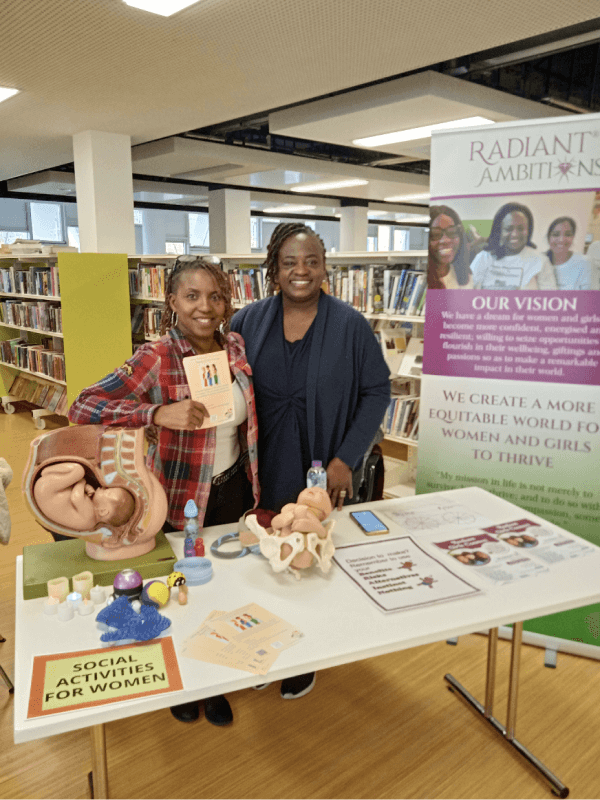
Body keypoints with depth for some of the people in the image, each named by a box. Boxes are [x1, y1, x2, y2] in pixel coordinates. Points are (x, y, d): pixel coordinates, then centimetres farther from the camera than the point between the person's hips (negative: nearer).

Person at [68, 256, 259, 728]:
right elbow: (83, 409, -26)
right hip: (181, 502, -4)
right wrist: (159, 413, -38)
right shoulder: (157, 359, -19)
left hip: (234, 490, 5)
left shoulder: (237, 348, -3)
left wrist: (254, 485, 12)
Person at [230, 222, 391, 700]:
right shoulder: (246, 323, 1)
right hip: (263, 473, 2)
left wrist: (345, 459, -9)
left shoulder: (350, 326, -5)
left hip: (324, 476, -1)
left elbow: (377, 391, -3)